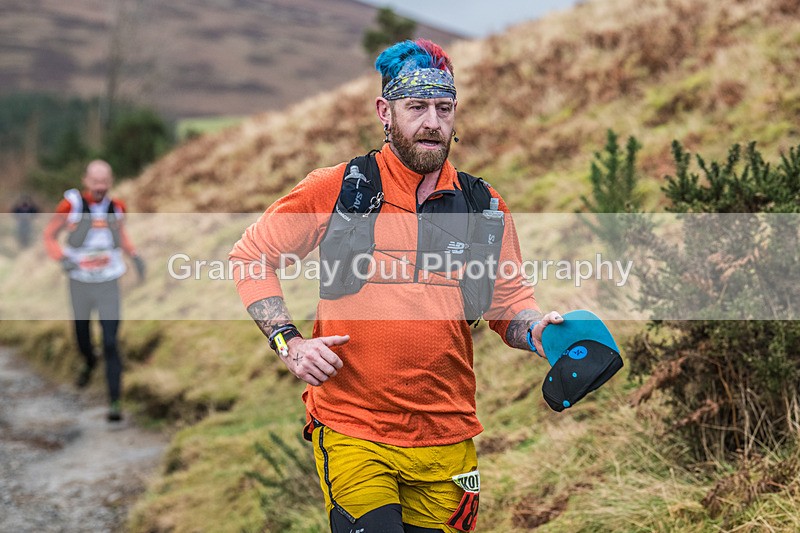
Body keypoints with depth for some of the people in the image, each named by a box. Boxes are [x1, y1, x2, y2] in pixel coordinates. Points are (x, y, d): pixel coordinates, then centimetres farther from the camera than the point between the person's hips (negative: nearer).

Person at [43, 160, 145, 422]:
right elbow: (49, 235, -3)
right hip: (80, 283, 0)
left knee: (110, 343, -8)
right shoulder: (71, 205, -14)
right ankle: (89, 362, 54)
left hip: (108, 284, 0)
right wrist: (62, 258, -20)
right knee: (82, 334, 18)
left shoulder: (116, 207, -4)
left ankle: (115, 400, -5)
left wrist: (134, 255, 5)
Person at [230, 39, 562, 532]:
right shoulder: (338, 190, 0)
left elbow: (510, 302, 14)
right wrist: (289, 342, -4)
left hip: (447, 441, 3)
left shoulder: (485, 207, 8)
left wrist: (536, 329, -9)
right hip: (352, 432, -3)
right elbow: (251, 257, 8)